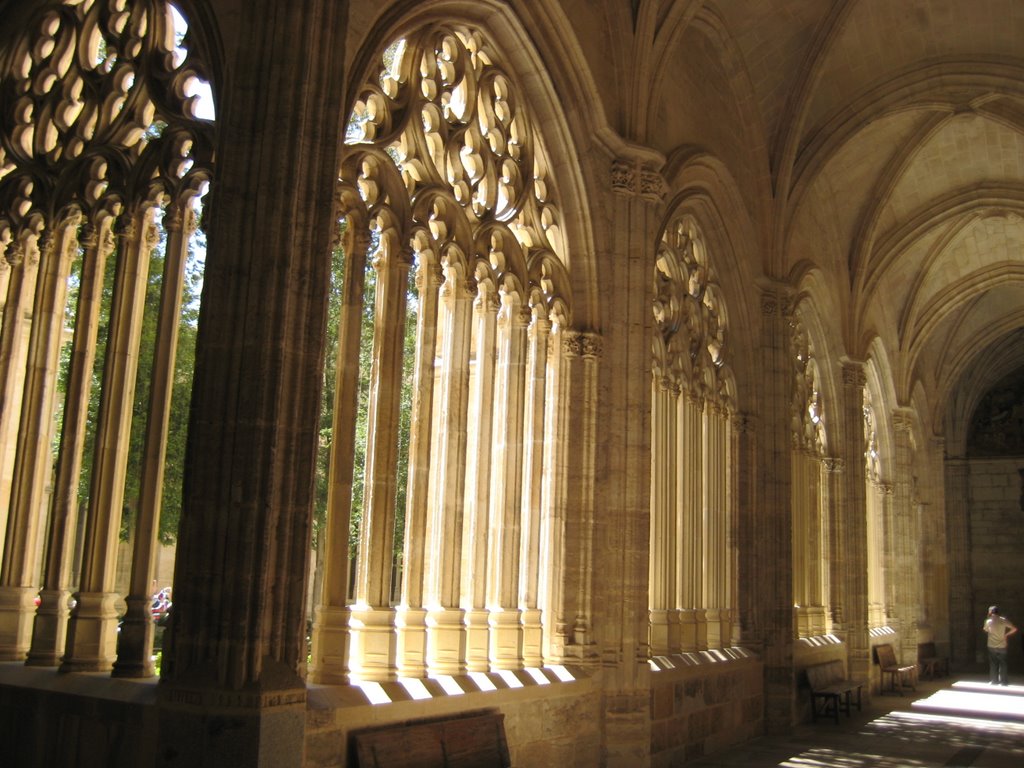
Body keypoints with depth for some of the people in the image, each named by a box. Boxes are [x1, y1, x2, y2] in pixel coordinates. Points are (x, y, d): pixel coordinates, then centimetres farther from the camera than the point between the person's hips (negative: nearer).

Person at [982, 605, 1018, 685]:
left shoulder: (988, 621, -7)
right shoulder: (1003, 620, -5)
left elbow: (986, 630, 10)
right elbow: (1014, 629, -8)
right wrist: (1006, 634, 4)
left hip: (992, 646, -1)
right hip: (1002, 646, 1)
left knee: (993, 664, 8)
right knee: (1003, 664, 8)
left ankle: (994, 681, 10)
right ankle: (1004, 681, 8)